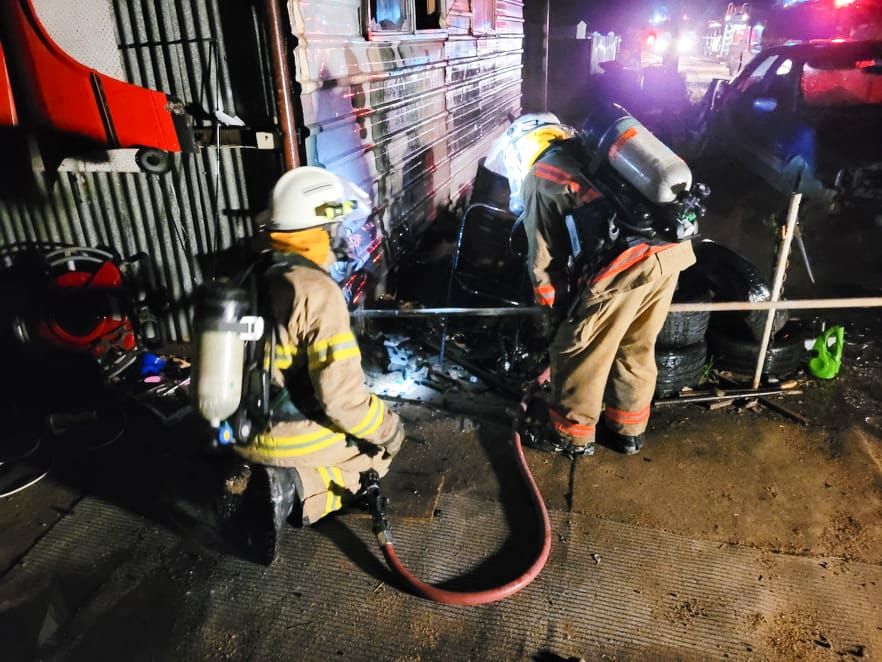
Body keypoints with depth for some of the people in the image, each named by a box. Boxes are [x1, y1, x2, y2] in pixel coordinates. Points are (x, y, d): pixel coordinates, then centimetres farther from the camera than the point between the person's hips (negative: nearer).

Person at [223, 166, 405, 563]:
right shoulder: (316, 291, -24)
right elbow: (341, 396, -26)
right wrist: (386, 427, -8)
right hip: (293, 436, -7)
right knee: (384, 441, 17)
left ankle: (260, 475, 13)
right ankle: (298, 486, 1)